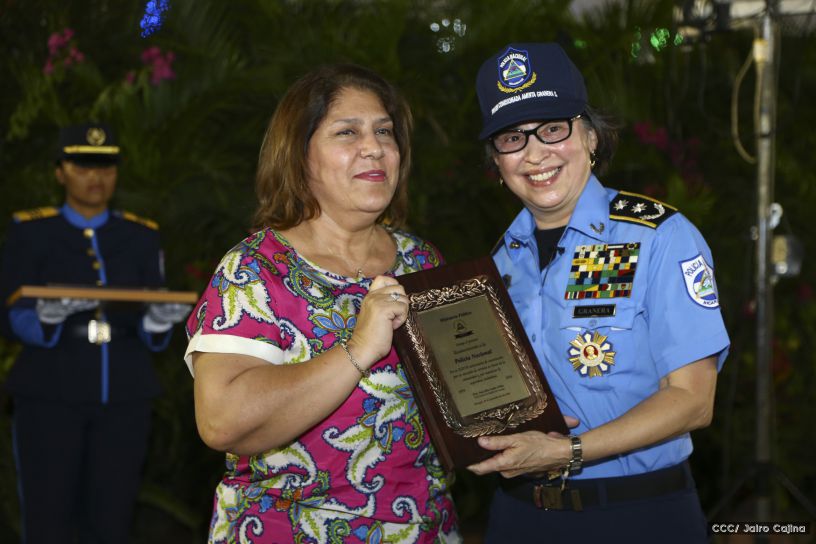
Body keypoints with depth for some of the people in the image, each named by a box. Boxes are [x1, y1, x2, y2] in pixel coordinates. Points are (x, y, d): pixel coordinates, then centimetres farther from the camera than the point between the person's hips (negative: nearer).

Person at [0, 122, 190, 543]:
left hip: (123, 399, 3)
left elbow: (150, 333, 7)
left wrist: (159, 322, -17)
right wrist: (47, 317, -25)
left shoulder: (141, 237, 10)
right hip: (50, 396, -2)